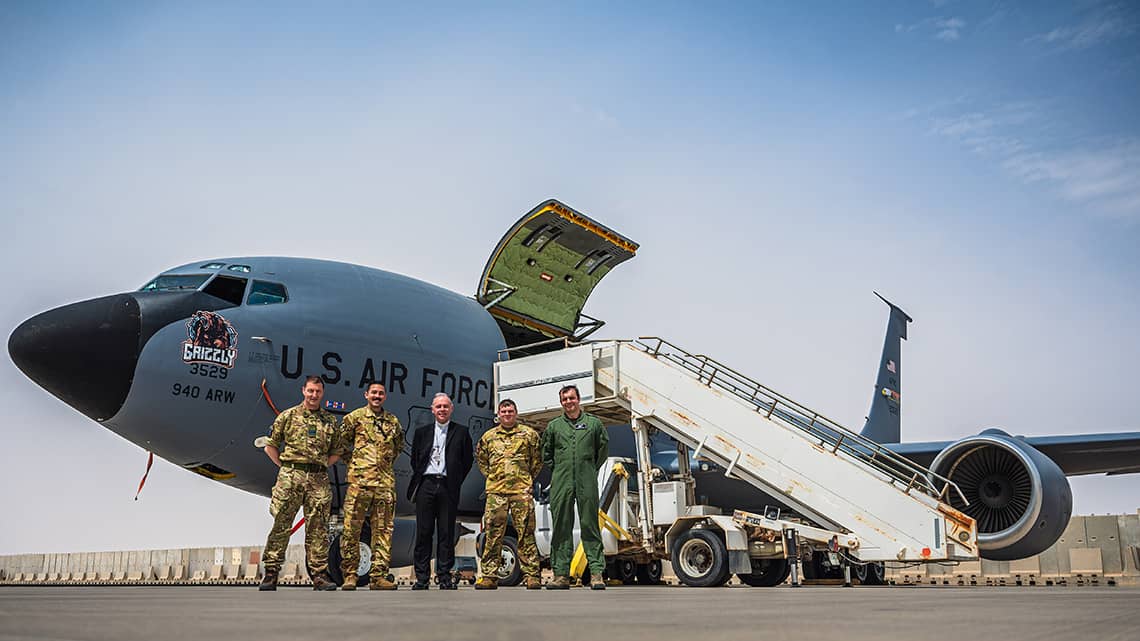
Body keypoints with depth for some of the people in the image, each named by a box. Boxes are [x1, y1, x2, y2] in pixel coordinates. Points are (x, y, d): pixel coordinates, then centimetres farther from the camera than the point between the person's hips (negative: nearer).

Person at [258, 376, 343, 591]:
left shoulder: (330, 421, 14)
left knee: (318, 529, 2)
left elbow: (337, 452, 21)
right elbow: (270, 445, 10)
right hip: (290, 476, -2)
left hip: (319, 479, 2)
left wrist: (322, 465, 9)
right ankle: (271, 574, 3)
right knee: (281, 526, -2)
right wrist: (283, 465, 3)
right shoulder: (288, 416, 8)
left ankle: (319, 575, 5)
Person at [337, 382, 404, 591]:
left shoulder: (393, 421, 15)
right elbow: (341, 443, 10)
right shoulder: (354, 417, 5)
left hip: (385, 482, 3)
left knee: (383, 530, 2)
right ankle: (349, 576, 4)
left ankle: (379, 576, 6)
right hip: (359, 480, -3)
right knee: (351, 529, -3)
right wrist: (354, 463, 8)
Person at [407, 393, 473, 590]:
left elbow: (467, 462, 9)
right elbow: (414, 459, 18)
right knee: (423, 532, 1)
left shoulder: (461, 432, 9)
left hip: (448, 487, -1)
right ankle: (421, 578, 6)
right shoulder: (422, 432, 15)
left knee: (446, 534, 0)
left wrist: (455, 483, 4)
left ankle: (444, 577, 6)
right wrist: (418, 480, 10)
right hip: (426, 485, 1)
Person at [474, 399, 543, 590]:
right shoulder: (488, 436, 13)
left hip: (521, 490, -2)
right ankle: (489, 576, 7)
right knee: (493, 535, 1)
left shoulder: (529, 434, 8)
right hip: (495, 491, 2)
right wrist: (490, 476, 14)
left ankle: (532, 575, -1)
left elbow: (537, 459, 13)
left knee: (526, 534, -3)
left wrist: (529, 479, 7)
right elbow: (481, 459, 25)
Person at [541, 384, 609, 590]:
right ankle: (561, 574, 7)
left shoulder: (594, 423, 9)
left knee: (590, 527, -2)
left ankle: (597, 573, -2)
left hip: (587, 483, -1)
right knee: (561, 529, 3)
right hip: (560, 484, 2)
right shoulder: (554, 426, 12)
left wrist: (592, 469, 11)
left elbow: (604, 447, 17)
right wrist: (557, 470, 12)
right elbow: (546, 453, 21)